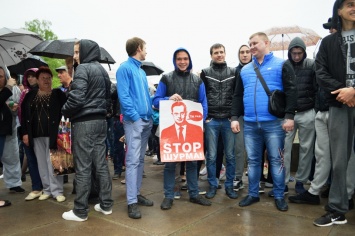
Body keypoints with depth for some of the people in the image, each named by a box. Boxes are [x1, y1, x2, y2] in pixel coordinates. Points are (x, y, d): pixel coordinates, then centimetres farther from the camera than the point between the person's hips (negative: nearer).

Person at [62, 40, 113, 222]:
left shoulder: (82, 69, -11)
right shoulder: (102, 70, 15)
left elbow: (76, 98, -20)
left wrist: (64, 111, -4)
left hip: (84, 123, -8)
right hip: (100, 121, 8)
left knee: (83, 167, -2)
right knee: (101, 164, 12)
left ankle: (80, 211, 8)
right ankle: (106, 204, 20)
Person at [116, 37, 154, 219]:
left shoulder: (142, 71, 18)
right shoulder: (124, 68, -6)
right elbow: (123, 96, -14)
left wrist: (152, 115, 9)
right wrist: (134, 116, -17)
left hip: (146, 120, 8)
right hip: (134, 120, -8)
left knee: (140, 159, 13)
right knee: (132, 160, -8)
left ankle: (137, 193, 23)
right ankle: (132, 202, -3)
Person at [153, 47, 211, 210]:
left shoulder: (197, 80, 8)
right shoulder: (166, 79, 1)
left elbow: (203, 103, 7)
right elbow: (156, 101, 0)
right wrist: (169, 98, -19)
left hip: (192, 126, 3)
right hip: (171, 126, -2)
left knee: (192, 161, 11)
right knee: (170, 162, 4)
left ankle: (194, 194, 23)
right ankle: (168, 196, 16)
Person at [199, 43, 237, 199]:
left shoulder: (233, 72, 9)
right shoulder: (205, 73, 6)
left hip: (228, 120, 1)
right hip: (211, 121, -1)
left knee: (230, 156, 6)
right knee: (211, 156, 4)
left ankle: (229, 186, 19)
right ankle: (212, 185, 18)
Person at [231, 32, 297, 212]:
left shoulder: (281, 65, 4)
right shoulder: (245, 70, 16)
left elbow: (291, 91, -4)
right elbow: (237, 96, 15)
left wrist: (289, 116, -13)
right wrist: (235, 117, 7)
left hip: (274, 123, -4)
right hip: (250, 124, 4)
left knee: (276, 160, 4)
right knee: (252, 160, 11)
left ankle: (279, 196, 18)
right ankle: (253, 194, 23)